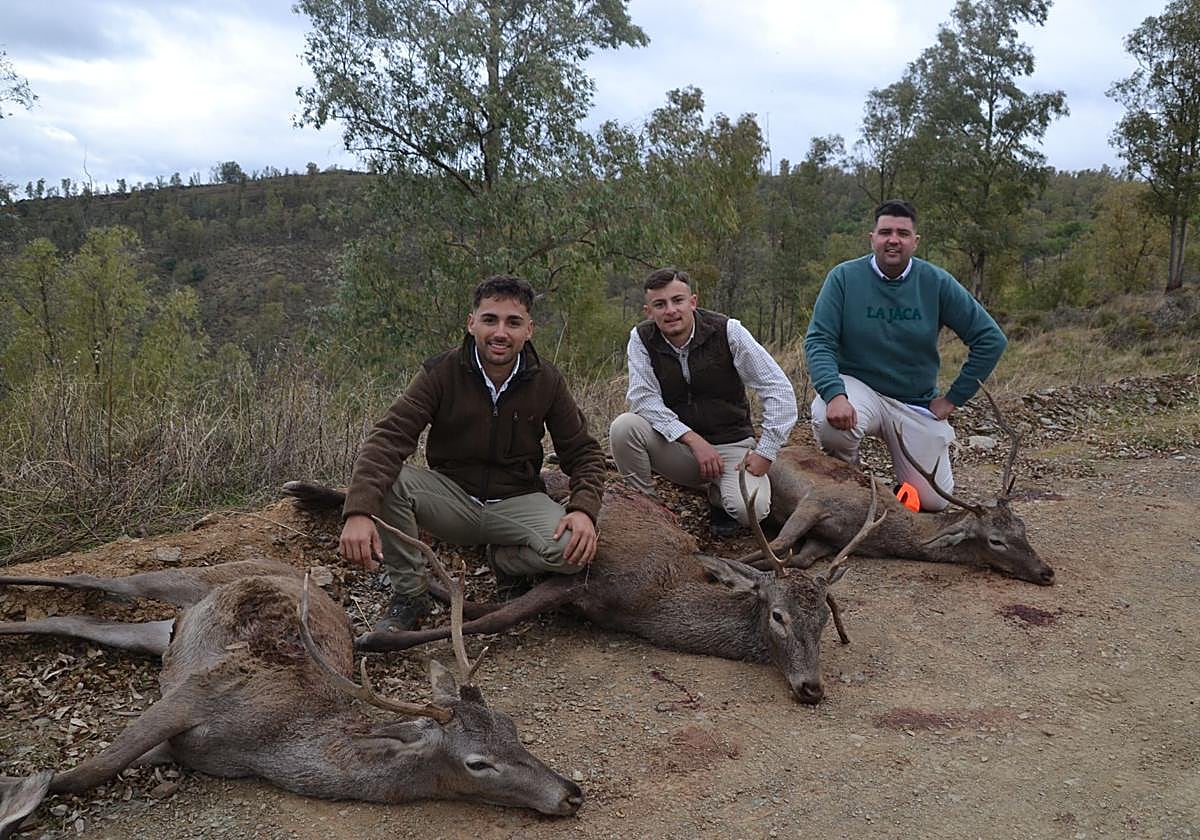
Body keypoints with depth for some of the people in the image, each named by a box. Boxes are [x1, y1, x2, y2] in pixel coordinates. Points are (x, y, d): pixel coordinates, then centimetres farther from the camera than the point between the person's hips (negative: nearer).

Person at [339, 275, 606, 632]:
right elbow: (387, 438, -24)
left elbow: (583, 452, 1)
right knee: (384, 479, -29)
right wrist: (358, 513, -41)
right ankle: (409, 595, -10)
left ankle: (504, 559, 5)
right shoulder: (441, 373, -13)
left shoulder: (547, 382, -6)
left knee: (575, 549, -29)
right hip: (451, 497, 0)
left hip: (517, 501, 1)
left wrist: (584, 509, -20)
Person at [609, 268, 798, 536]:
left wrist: (765, 452, -16)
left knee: (750, 509, -28)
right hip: (677, 447, 1)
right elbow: (642, 399, -16)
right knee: (624, 427, -26)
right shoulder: (641, 339, -7)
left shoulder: (727, 331, -12)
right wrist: (694, 440, -25)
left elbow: (778, 389, -12)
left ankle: (717, 496, 10)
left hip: (731, 443, -1)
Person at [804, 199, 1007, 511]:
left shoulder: (936, 283, -4)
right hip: (858, 385, -2)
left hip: (917, 403, 2)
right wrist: (834, 394, -32)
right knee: (830, 421, -37)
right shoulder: (844, 277, -8)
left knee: (933, 501, -4)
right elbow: (818, 342, -14)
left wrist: (954, 398, -2)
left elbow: (991, 340, 0)